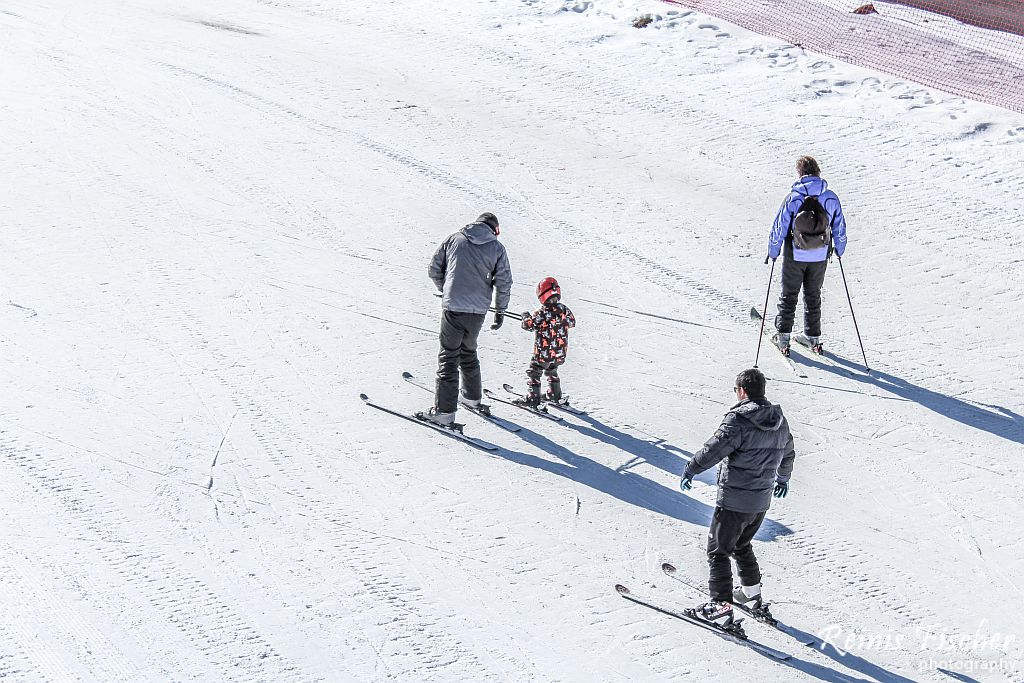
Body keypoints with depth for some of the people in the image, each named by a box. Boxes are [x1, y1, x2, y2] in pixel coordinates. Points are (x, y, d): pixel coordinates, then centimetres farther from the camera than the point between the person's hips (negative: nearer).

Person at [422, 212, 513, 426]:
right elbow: (504, 282, 0)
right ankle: (472, 397, 38)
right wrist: (500, 311, 12)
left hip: (453, 309, -2)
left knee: (449, 357, 0)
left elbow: (434, 269, 6)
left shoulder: (454, 239, 3)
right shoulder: (497, 248, 3)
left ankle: (445, 410, -5)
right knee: (468, 352, 24)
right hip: (478, 312, 2)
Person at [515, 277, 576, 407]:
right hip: (560, 352, 6)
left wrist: (525, 315, 3)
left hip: (543, 352, -6)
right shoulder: (564, 310, -6)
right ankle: (554, 394, 37)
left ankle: (533, 397, 7)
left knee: (534, 373, 8)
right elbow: (572, 322, 10)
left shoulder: (542, 314, -22)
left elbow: (527, 324, -17)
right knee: (552, 371, 28)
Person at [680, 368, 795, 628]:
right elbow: (788, 453, 21)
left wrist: (691, 469, -14)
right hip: (762, 501, 8)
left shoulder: (739, 419, -19)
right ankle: (752, 594, 36)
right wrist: (783, 478, 38)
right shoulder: (779, 421, 6)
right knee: (742, 546, 28)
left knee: (718, 551, 3)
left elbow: (715, 447, -25)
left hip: (734, 501, -8)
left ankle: (721, 606, 1)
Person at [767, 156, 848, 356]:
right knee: (813, 296, 19)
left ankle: (783, 337, 14)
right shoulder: (831, 198, -9)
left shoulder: (793, 198, -18)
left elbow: (779, 228, -12)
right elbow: (839, 227, 2)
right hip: (820, 256, 3)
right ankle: (814, 338, 25)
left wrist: (773, 252, 2)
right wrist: (839, 249, 19)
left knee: (789, 295, 14)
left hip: (795, 256, -2)